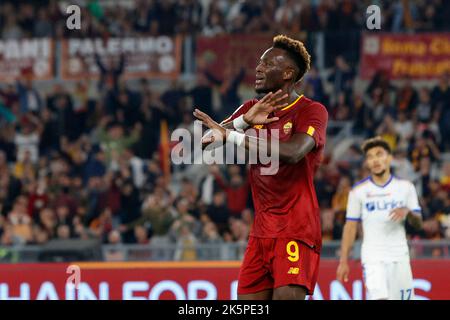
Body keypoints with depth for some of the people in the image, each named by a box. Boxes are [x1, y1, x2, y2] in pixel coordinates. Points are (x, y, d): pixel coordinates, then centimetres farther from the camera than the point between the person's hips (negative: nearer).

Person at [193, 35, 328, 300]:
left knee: (286, 295, -19)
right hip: (262, 231, 6)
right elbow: (205, 141, 2)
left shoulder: (312, 111, -7)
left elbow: (293, 152, -26)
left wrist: (229, 135, -25)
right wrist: (245, 120, -16)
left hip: (296, 231, -6)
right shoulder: (252, 108, 13)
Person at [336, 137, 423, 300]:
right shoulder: (359, 191, 4)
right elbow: (350, 227, 5)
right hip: (373, 257, -2)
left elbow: (418, 223, 8)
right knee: (379, 297, -21)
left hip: (400, 256, 2)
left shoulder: (405, 187, 7)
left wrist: (408, 212, -14)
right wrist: (343, 261, 0)